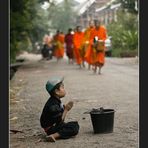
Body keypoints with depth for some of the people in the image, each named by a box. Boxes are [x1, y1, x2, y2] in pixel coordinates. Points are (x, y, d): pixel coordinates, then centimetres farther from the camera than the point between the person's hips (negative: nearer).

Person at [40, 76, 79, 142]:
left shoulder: (56, 100, 7)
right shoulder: (53, 105, -24)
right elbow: (59, 121, -23)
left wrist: (65, 108, 0)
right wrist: (66, 110, -16)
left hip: (55, 125, 11)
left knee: (75, 124, 19)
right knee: (74, 129, -21)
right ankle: (54, 136, -28)